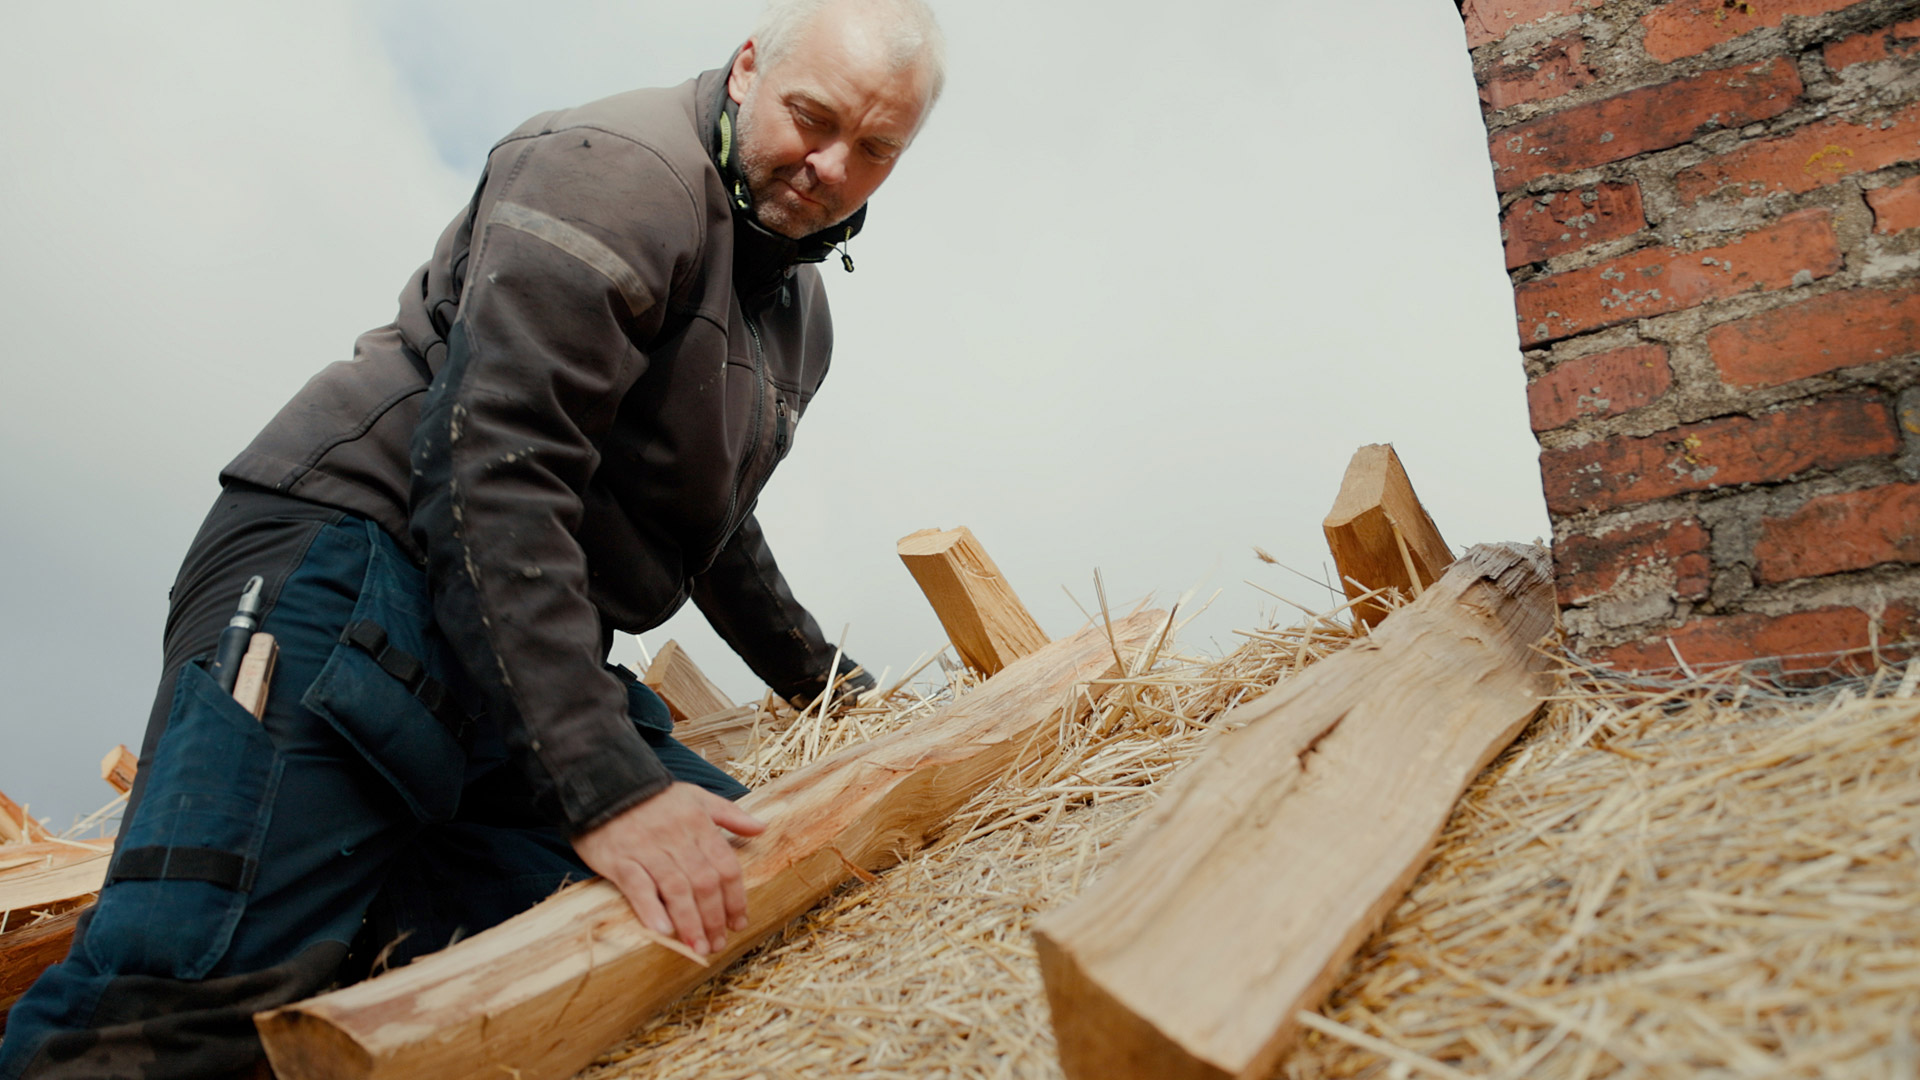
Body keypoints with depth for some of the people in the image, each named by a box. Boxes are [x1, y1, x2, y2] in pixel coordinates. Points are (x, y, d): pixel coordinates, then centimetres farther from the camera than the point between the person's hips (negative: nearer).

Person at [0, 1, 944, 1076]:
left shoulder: (802, 318, 18)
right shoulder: (618, 169, -12)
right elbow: (491, 473, -23)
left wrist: (825, 678, 39)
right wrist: (602, 786, -28)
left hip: (526, 651, 9)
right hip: (348, 565, -9)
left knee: (740, 853, -16)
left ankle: (333, 950, -18)